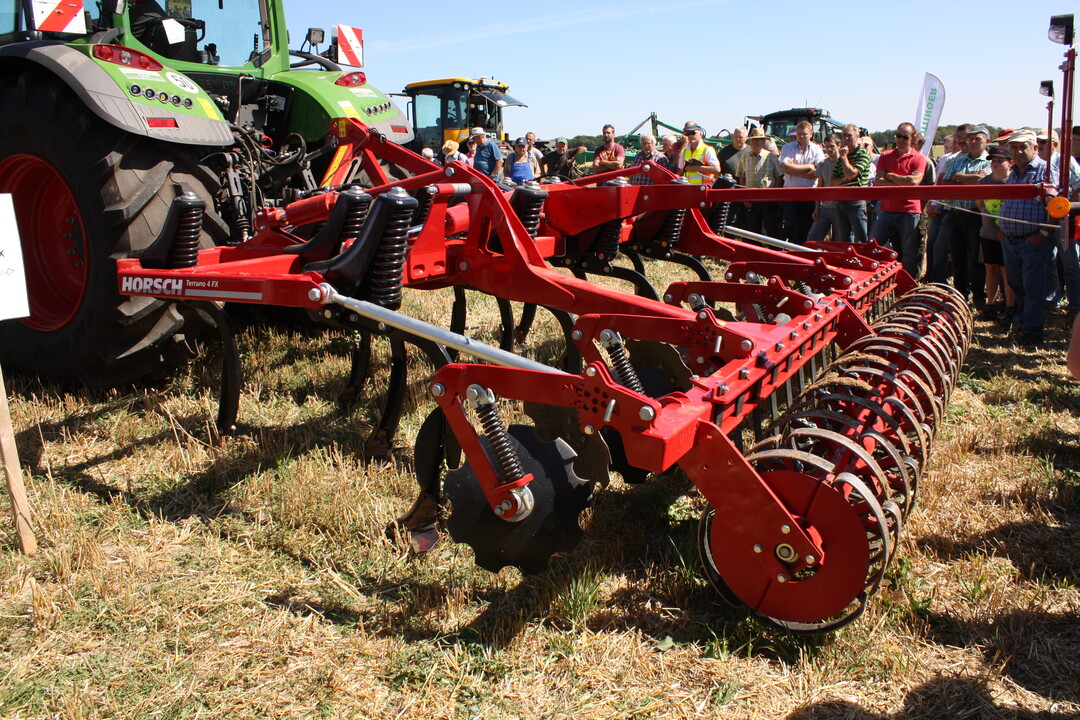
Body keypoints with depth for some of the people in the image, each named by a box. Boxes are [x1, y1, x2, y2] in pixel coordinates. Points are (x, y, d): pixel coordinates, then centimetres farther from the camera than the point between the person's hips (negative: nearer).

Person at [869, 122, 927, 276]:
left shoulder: (919, 158, 0)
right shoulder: (885, 156, 9)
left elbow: (913, 181, -15)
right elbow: (878, 181, -2)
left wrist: (890, 176, -5)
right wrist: (901, 184, -13)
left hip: (910, 212, -3)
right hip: (887, 210, 3)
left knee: (910, 255, 3)